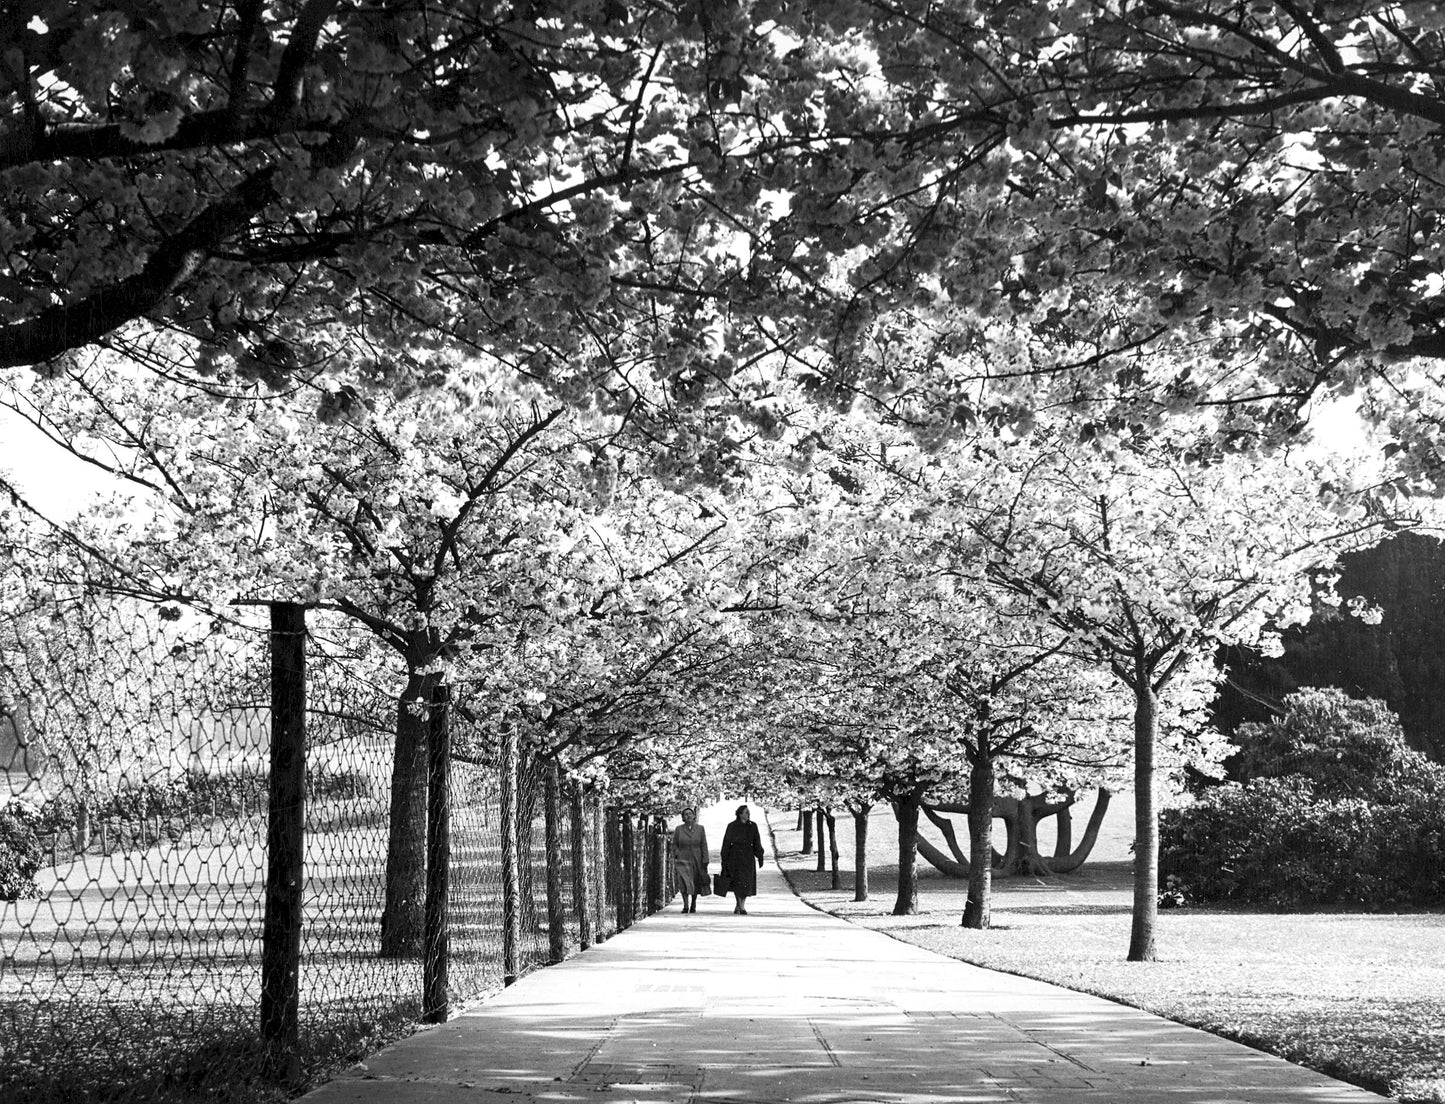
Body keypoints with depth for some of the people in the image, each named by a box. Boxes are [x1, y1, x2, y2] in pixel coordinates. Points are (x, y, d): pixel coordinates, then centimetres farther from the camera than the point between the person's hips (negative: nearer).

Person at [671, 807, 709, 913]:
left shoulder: (700, 829, 4)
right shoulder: (678, 829, 3)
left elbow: (704, 845, 3)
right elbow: (674, 844, 9)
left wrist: (705, 860, -3)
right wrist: (677, 855, -5)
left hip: (696, 860, 1)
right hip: (683, 860, -1)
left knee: (695, 884, 8)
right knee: (684, 883, -16)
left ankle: (693, 905, 25)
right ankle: (685, 905, -15)